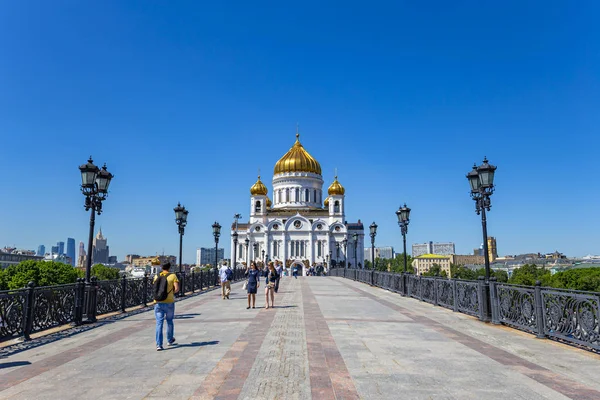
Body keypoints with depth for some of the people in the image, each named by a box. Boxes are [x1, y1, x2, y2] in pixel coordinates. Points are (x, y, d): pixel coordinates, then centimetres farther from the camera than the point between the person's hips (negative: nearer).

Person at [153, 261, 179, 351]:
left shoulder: (157, 276, 6)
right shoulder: (173, 276, -4)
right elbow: (177, 288, -11)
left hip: (158, 302, 2)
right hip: (169, 302, -1)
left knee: (159, 323, 2)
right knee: (169, 321, 18)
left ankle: (159, 344, -5)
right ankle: (170, 340, 33)